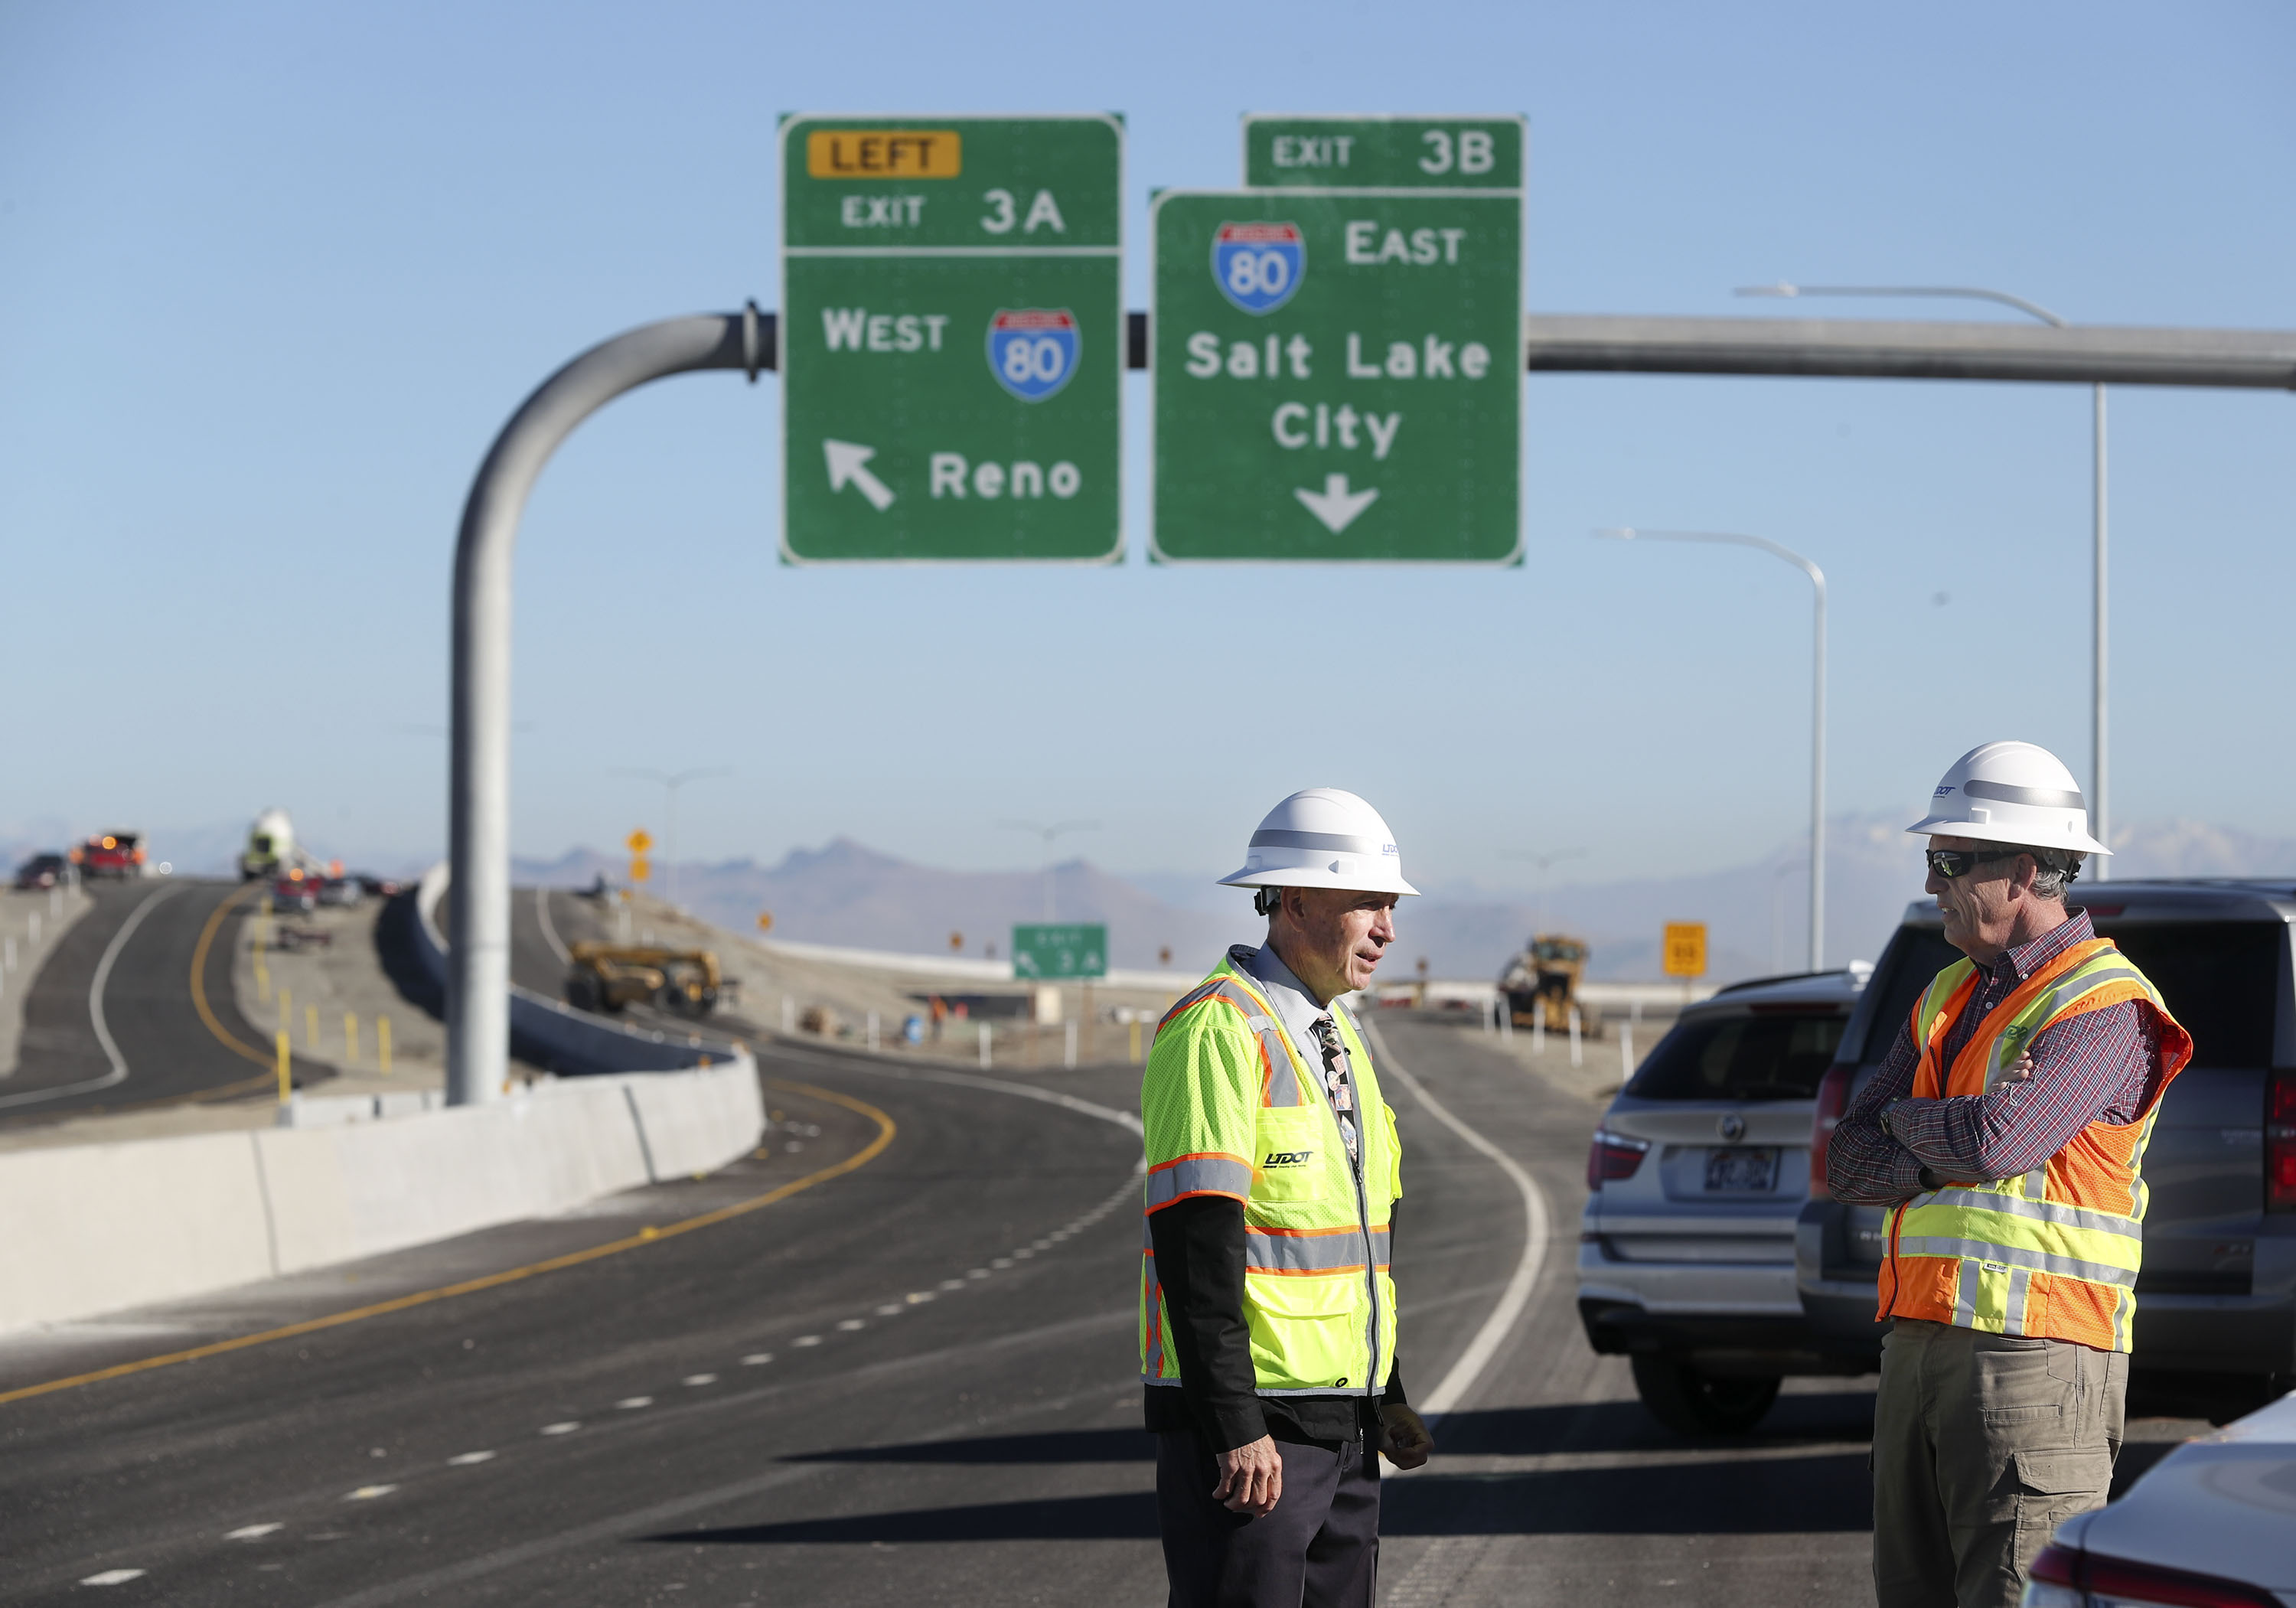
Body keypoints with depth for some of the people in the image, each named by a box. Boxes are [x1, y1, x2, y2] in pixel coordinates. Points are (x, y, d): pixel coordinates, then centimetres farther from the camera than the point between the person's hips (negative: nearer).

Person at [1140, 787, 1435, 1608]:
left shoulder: (1338, 1038, 17)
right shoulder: (1216, 1031, -14)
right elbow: (1196, 1245, -20)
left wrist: (1386, 1396, 21)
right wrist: (1236, 1428, -24)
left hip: (1341, 1422, 9)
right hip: (1249, 1424, -9)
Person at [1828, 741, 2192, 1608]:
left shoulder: (2105, 1008, -9)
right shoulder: (1947, 999, 19)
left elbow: (1997, 1142, -22)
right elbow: (1850, 1161, 12)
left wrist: (1909, 1121, -1)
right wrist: (1947, 1150, -8)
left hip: (2032, 1353, -8)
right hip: (1918, 1344, 8)